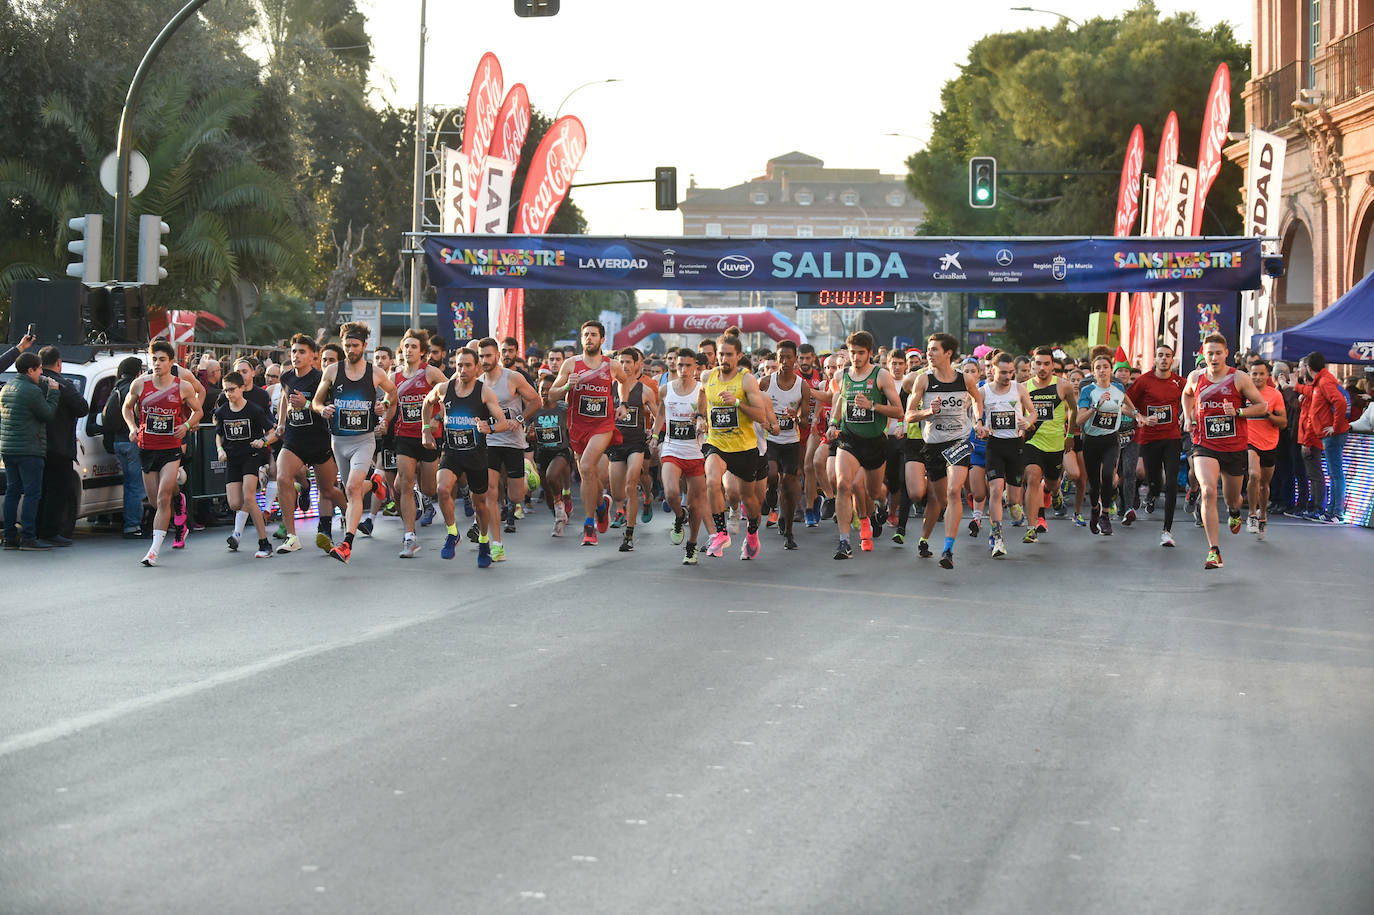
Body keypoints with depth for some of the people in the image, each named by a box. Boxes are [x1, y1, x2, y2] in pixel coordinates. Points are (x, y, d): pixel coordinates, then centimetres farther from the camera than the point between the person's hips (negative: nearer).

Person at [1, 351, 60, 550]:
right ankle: (28, 537, -9)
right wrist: (53, 392, 5)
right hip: (29, 450, -8)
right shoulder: (32, 390, -13)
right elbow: (47, 414, -7)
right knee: (32, 493, -6)